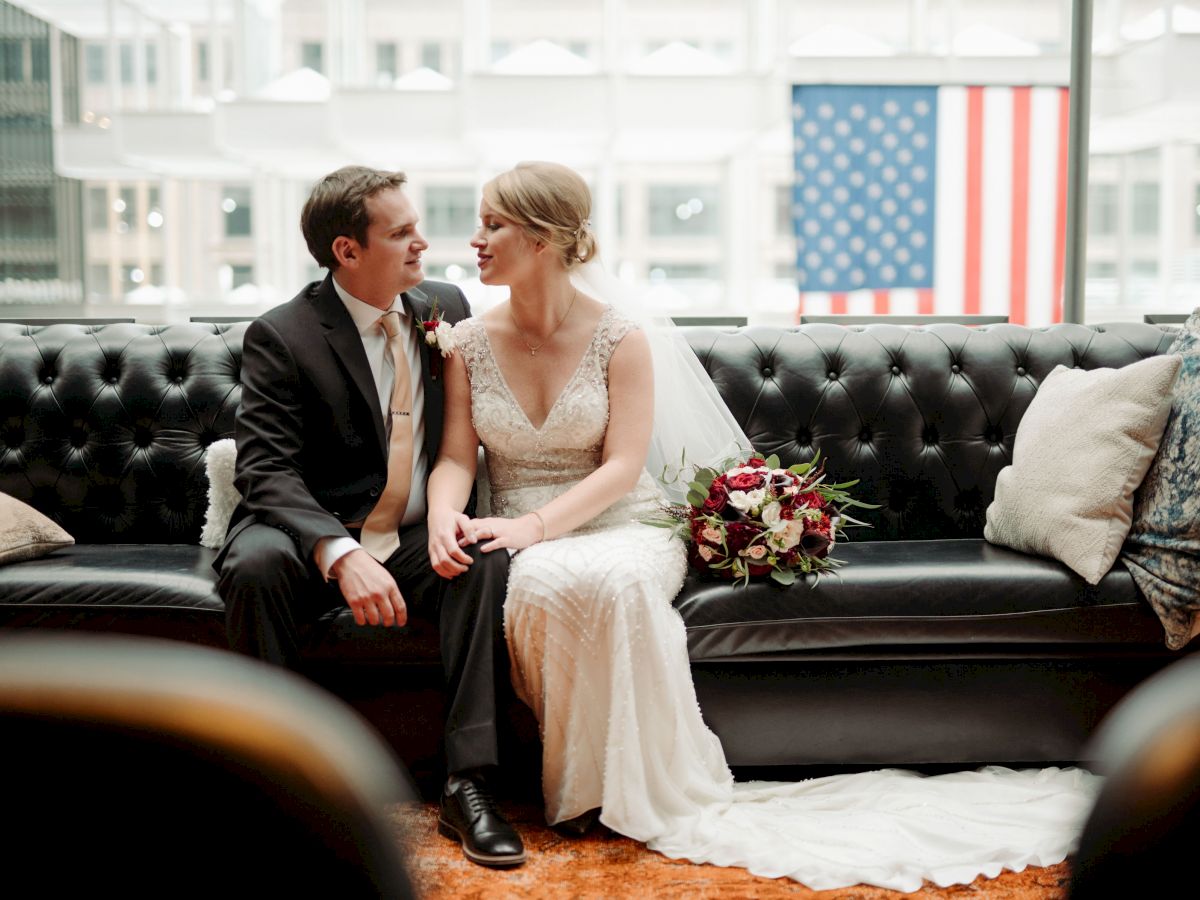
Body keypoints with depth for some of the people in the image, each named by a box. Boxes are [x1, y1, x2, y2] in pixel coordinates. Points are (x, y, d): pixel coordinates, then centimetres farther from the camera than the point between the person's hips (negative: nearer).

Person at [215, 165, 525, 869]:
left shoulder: (446, 307, 5)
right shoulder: (281, 336, -10)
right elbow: (267, 470, -19)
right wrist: (342, 553, -36)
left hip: (418, 535, 3)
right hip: (317, 533, -3)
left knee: (488, 561, -28)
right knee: (256, 565, -34)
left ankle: (469, 783, -26)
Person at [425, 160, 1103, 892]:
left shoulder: (620, 337, -3)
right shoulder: (469, 343, 6)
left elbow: (622, 467, -9)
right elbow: (457, 456, 0)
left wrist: (535, 526, -23)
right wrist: (444, 516, -23)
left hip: (622, 526, -2)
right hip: (525, 542, 2)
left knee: (620, 581, -40)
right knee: (540, 584, -37)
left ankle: (650, 792, -20)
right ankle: (582, 785, -15)